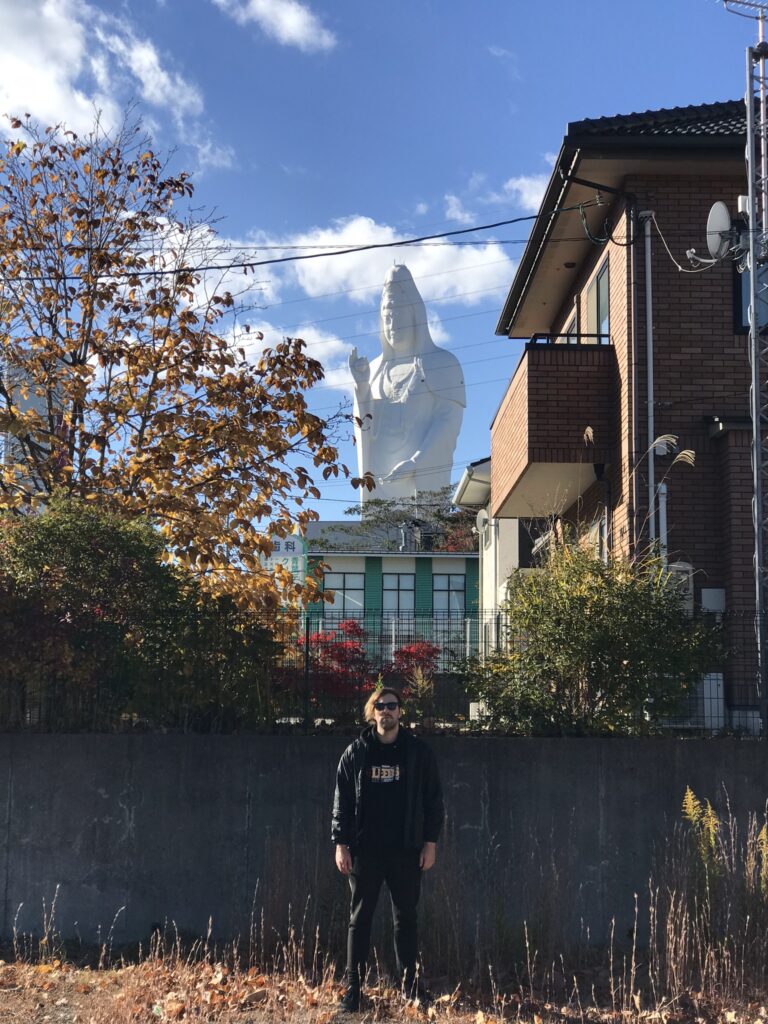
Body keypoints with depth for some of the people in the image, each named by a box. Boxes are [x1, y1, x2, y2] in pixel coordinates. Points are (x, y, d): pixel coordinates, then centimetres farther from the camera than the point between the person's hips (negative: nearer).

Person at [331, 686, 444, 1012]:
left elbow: (433, 798, 4)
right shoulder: (355, 753, 2)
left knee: (405, 918, 8)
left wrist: (430, 841, -2)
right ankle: (353, 987, 11)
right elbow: (342, 801, 2)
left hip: (406, 850, 0)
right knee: (360, 918, 5)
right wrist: (340, 843, -4)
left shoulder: (418, 752, 2)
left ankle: (410, 984, 17)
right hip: (364, 849, 0)